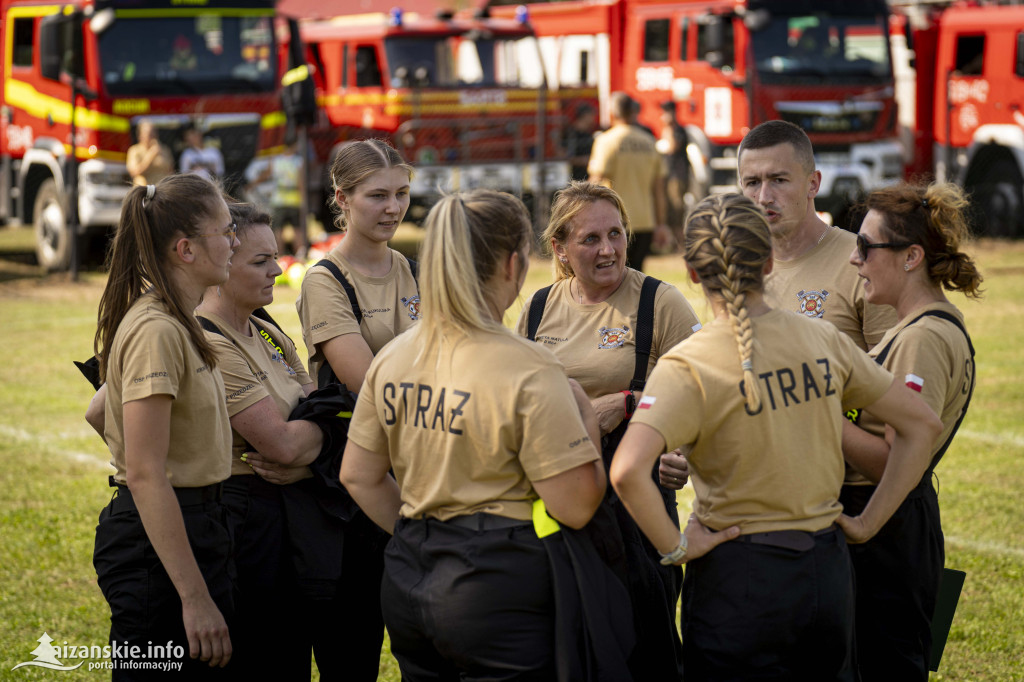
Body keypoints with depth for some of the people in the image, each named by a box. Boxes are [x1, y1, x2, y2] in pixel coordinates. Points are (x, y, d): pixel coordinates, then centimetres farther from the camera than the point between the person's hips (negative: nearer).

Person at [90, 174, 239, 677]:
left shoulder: (176, 324, 13)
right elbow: (144, 475, -23)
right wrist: (195, 597, -25)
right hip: (158, 541, -10)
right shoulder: (156, 332, -18)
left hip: (190, 525, 10)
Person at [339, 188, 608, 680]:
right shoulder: (528, 371, -15)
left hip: (407, 582, 7)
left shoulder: (393, 358, 4)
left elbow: (358, 475, 12)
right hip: (498, 583, -7)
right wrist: (589, 428, -1)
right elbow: (575, 507, -16)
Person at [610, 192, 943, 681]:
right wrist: (869, 522, 8)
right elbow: (922, 424, 8)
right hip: (828, 566, 4)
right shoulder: (824, 341, 0)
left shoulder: (689, 366, -15)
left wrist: (673, 547, -15)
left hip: (737, 574, -4)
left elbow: (628, 471, -29)